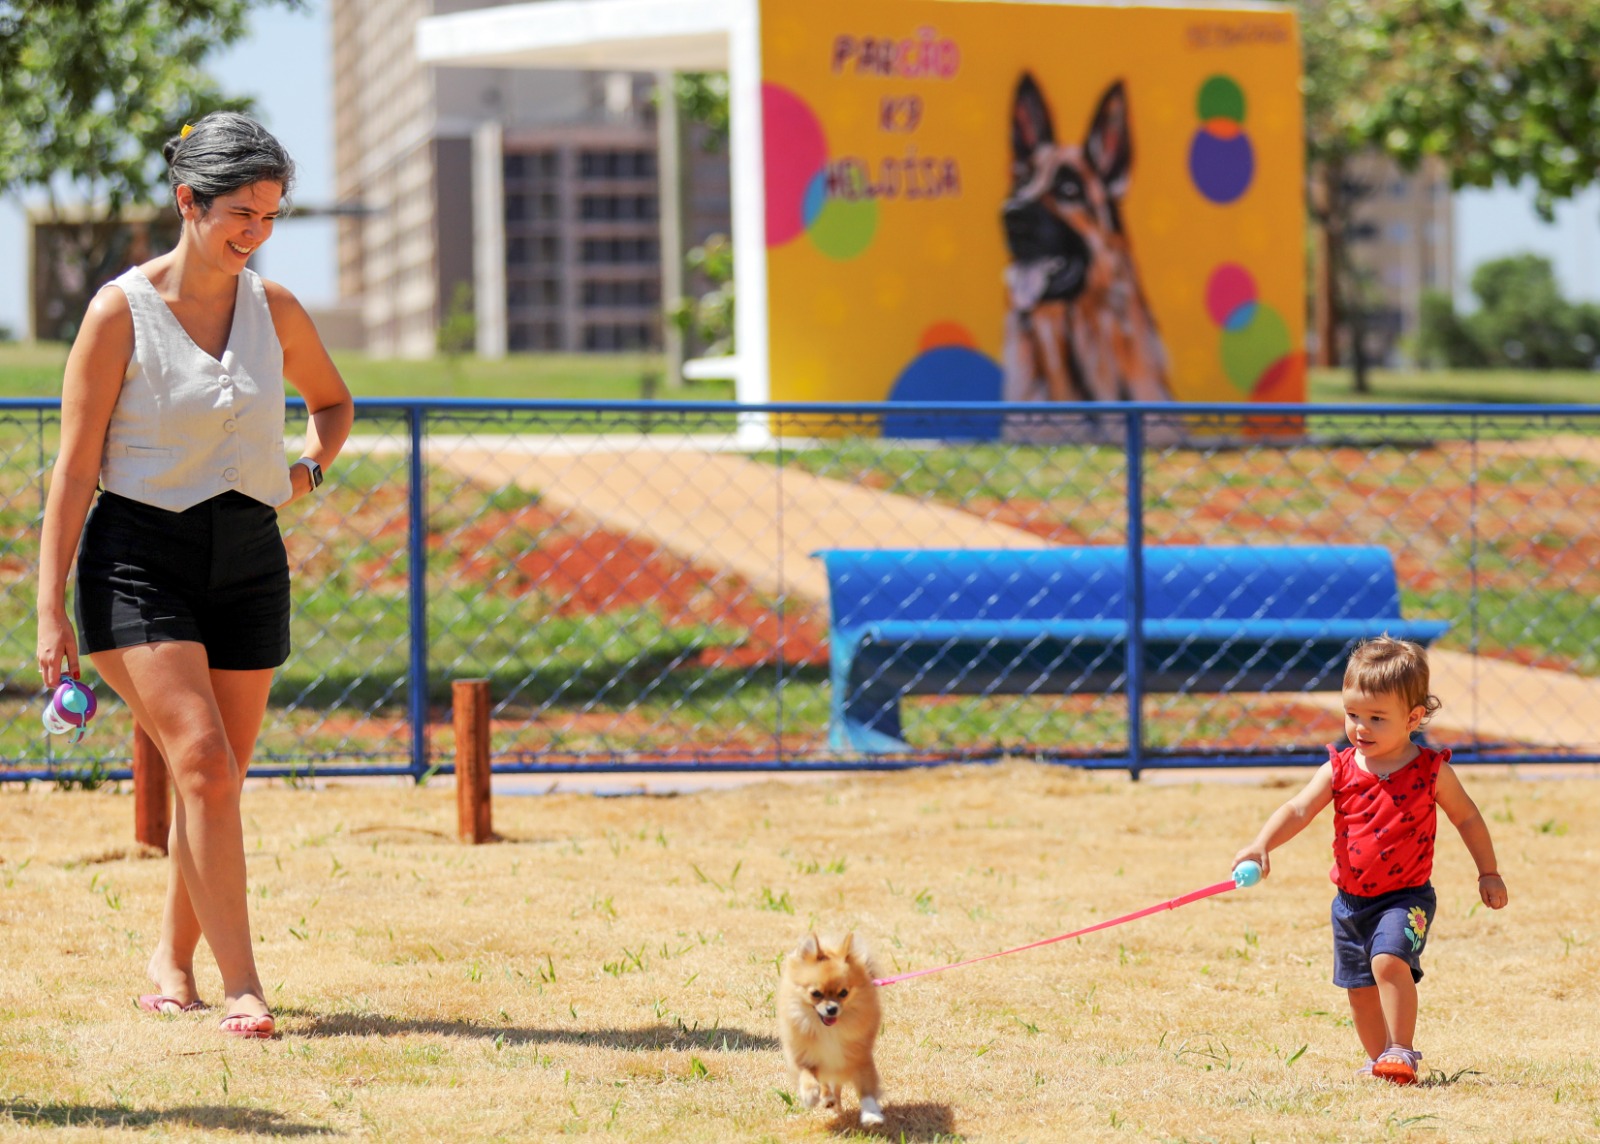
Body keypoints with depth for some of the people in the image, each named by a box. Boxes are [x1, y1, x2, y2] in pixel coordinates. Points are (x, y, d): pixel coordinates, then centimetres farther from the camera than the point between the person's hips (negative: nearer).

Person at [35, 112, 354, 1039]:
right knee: (203, 763, -17)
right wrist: (52, 608, -9)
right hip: (141, 555, -5)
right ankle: (242, 988, -17)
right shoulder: (121, 312, -7)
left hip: (249, 557, 5)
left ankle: (173, 957, 29)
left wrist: (312, 468, 4)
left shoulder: (274, 310, 6)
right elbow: (74, 469, -6)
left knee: (218, 776, 7)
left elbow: (334, 400, 26)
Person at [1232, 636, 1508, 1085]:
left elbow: (1467, 818, 7)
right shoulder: (1339, 769, -3)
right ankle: (1379, 1057, 34)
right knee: (1360, 988, 13)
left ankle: (1400, 1051, -16)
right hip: (1351, 898, 4)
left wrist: (1488, 873, 11)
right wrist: (1260, 847, -27)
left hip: (1405, 896, -4)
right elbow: (1298, 811, -11)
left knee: (1389, 960, -27)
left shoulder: (1430, 770, -8)